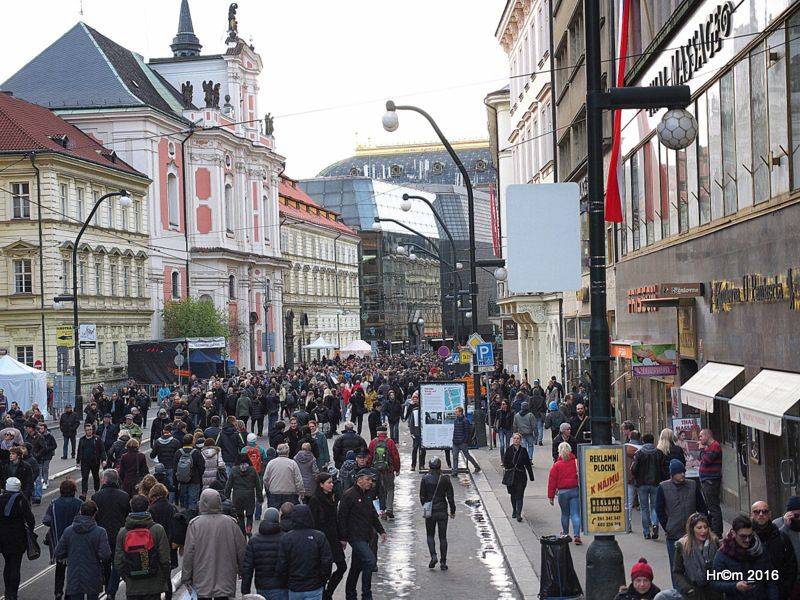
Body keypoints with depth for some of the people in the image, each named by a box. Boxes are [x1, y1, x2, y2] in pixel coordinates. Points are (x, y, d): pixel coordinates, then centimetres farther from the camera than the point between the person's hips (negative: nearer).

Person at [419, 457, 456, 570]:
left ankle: (433, 556, -5)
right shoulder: (445, 480, -5)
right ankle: (443, 562, 7)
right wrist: (452, 511, 7)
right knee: (442, 537, 7)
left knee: (430, 535, 15)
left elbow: (422, 496, -1)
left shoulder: (425, 479, -6)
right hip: (442, 511, 0)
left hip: (430, 511, 0)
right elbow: (450, 497, -3)